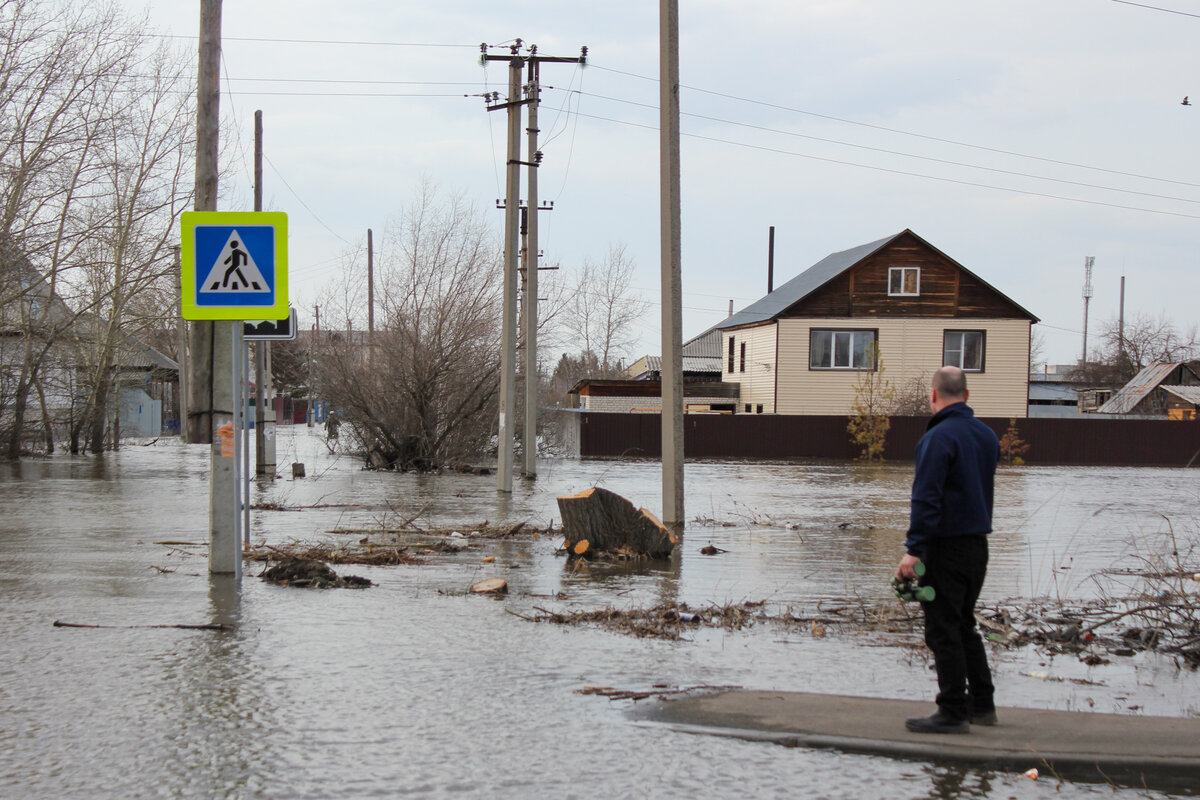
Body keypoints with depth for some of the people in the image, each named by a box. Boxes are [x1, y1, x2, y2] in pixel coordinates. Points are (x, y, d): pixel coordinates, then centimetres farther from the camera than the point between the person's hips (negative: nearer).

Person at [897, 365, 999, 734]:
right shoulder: (987, 435, 10)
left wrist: (913, 549, -20)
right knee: (964, 625, 19)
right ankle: (982, 704, 22)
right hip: (978, 544, 8)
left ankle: (953, 712, -2)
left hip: (946, 547, -8)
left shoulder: (939, 437, -16)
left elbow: (926, 499, -21)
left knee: (943, 630, -3)